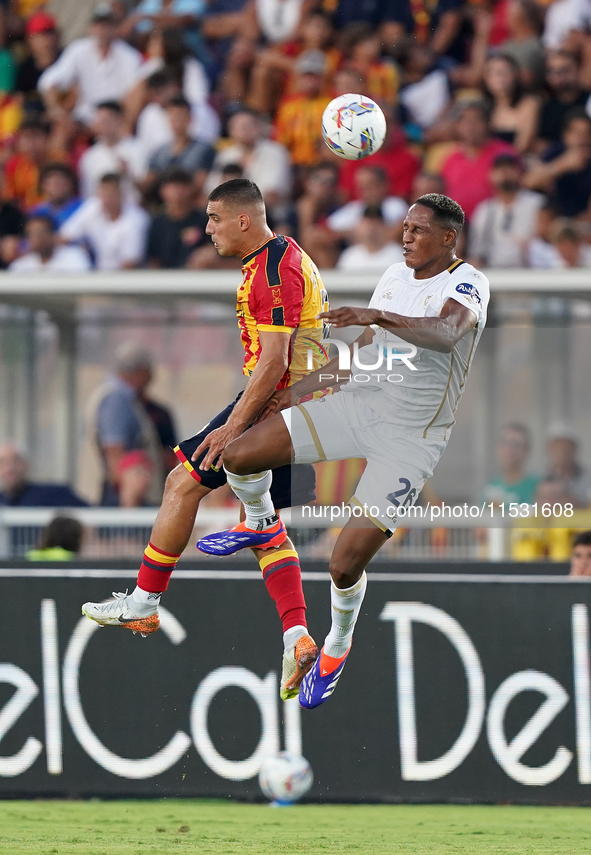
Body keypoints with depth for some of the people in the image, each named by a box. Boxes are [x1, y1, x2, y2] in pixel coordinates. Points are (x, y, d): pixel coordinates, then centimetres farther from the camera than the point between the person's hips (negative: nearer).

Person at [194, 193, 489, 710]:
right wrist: (297, 391, 21)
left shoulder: (467, 283, -11)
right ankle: (261, 523, 24)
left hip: (410, 438, -6)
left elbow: (446, 333, -35)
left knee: (345, 565, -11)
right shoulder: (394, 277, 12)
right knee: (238, 456, -12)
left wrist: (377, 317, -49)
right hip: (358, 403, 6)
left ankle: (338, 647, 21)